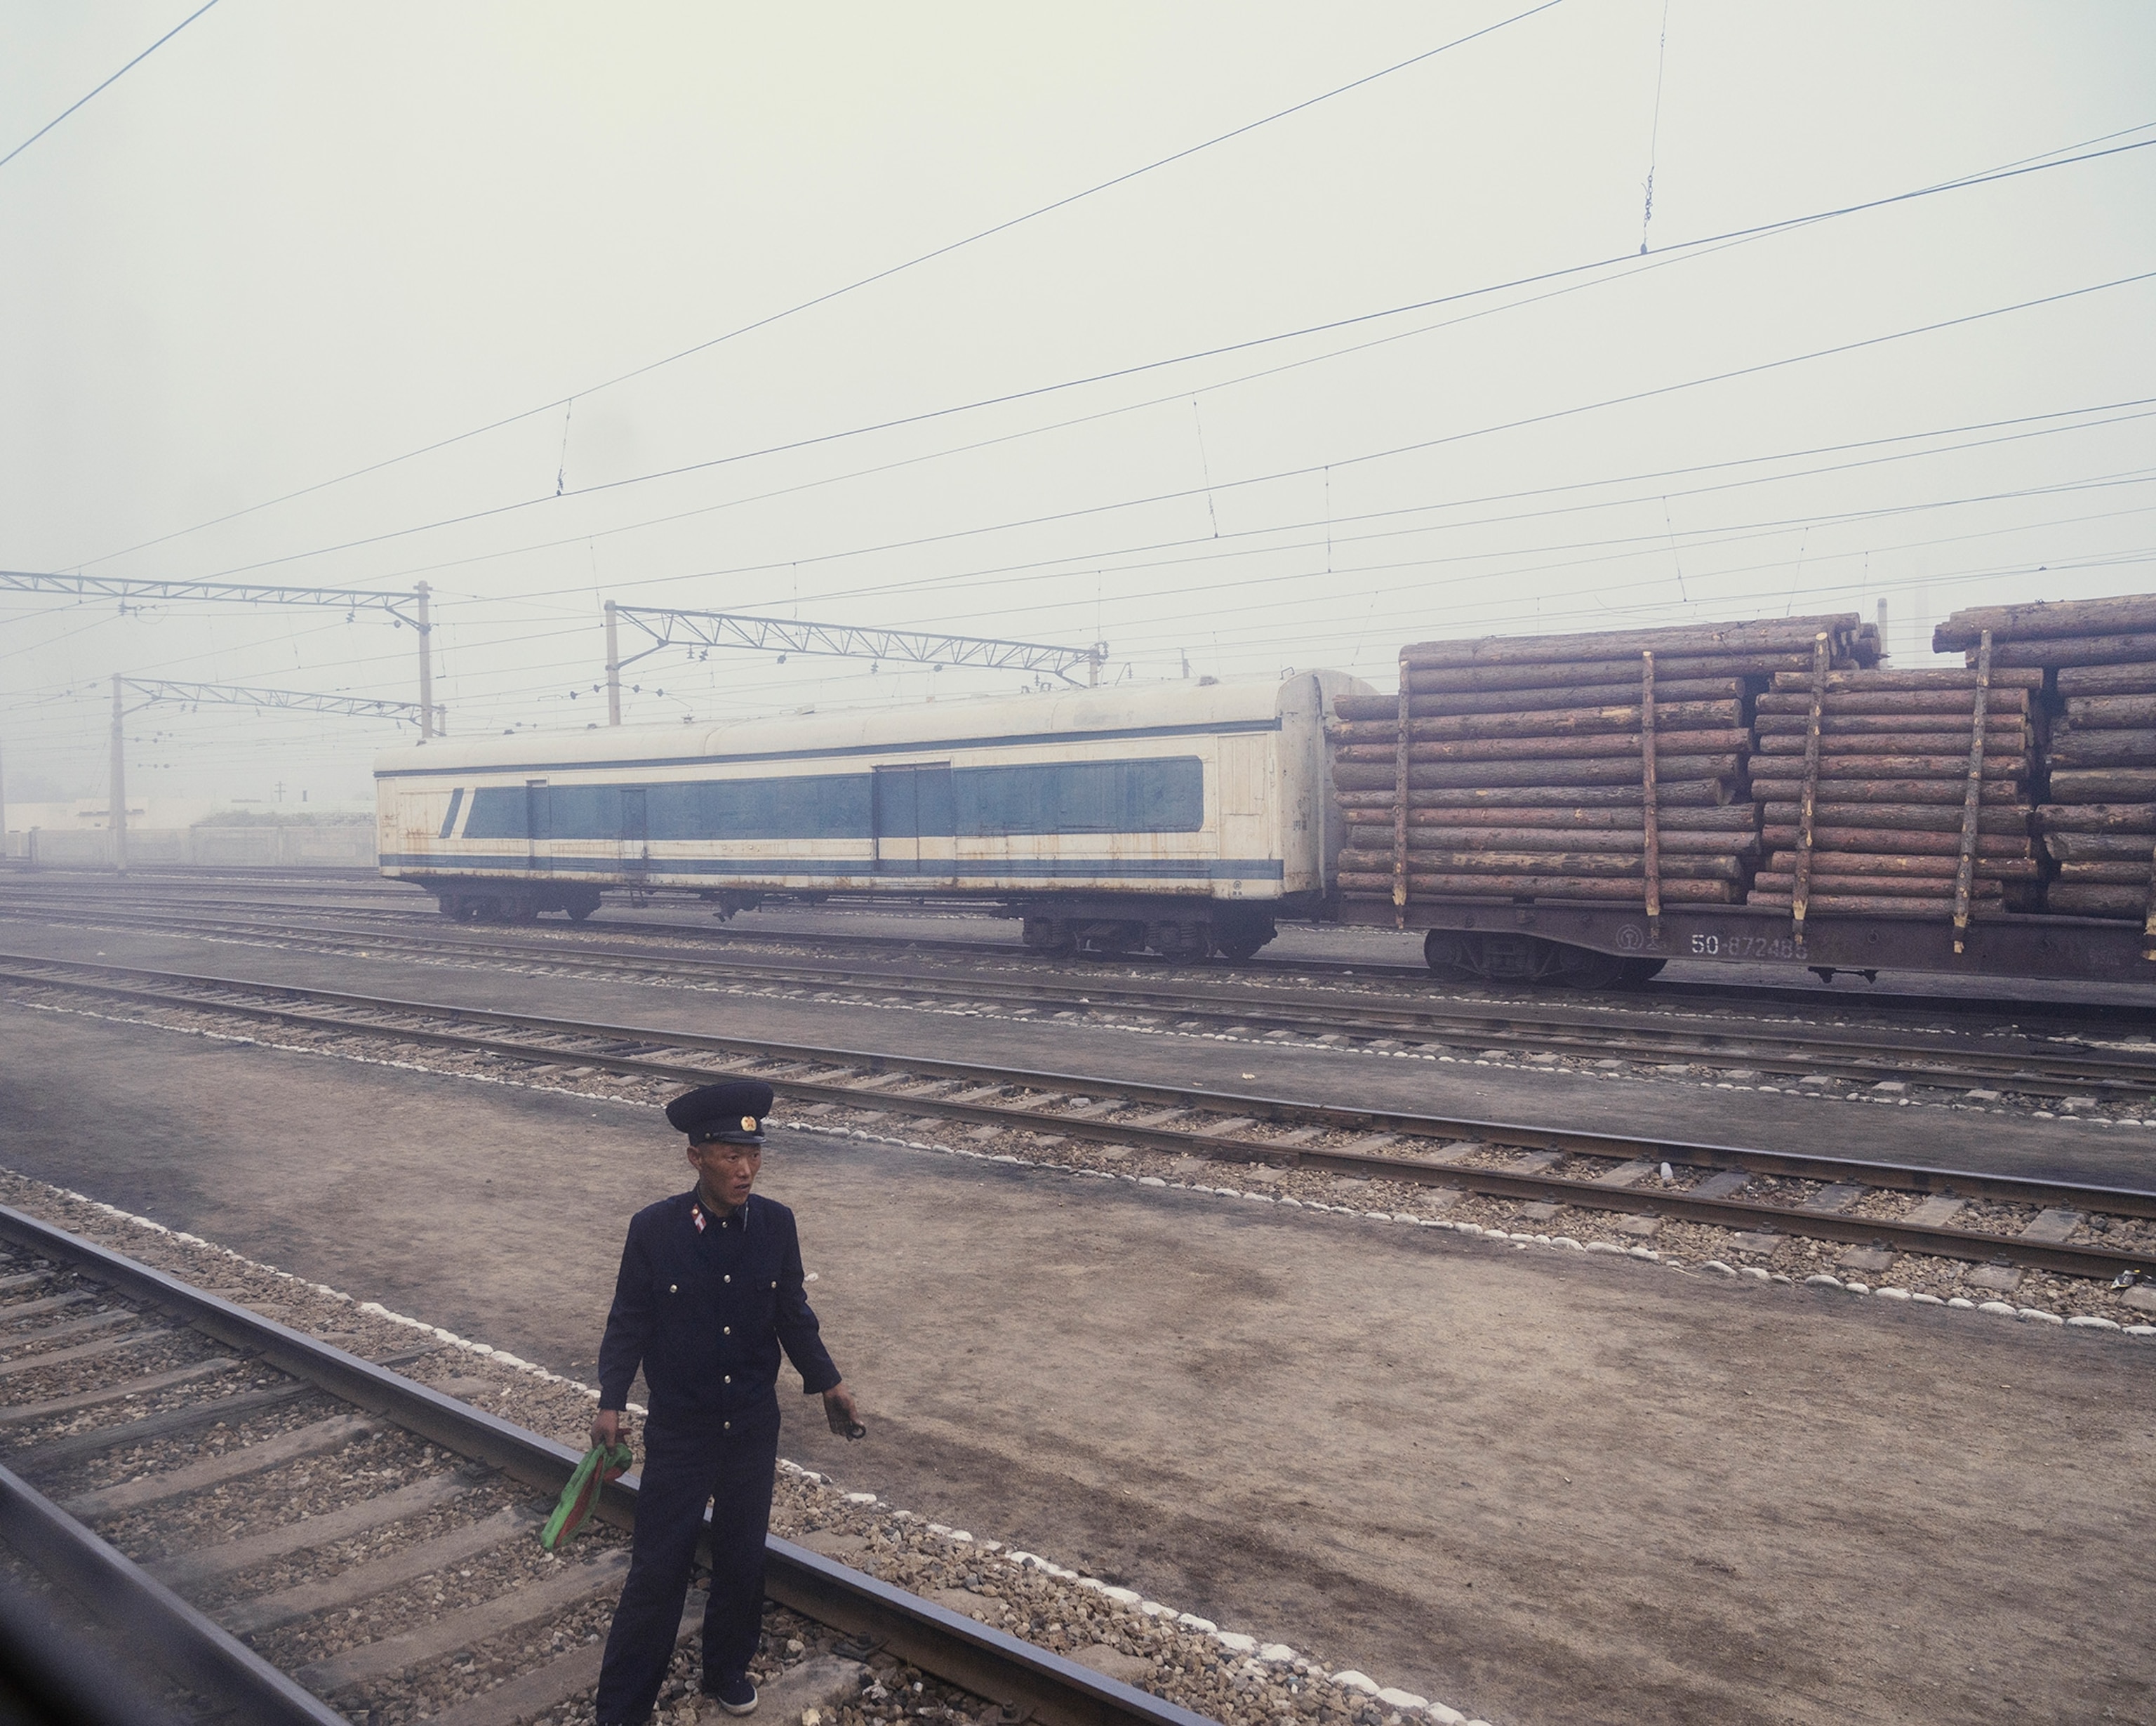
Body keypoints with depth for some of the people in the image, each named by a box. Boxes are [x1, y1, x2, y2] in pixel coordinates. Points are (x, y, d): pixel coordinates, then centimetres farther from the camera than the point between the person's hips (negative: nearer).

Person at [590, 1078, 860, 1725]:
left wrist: (827, 1382, 2)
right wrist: (611, 1402, -16)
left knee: (742, 1562, 16)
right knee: (657, 1572, 4)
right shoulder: (653, 1228, -15)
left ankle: (727, 1671, 41)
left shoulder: (776, 1224, -8)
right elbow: (628, 1323, -7)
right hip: (679, 1433, -3)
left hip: (754, 1429, 3)